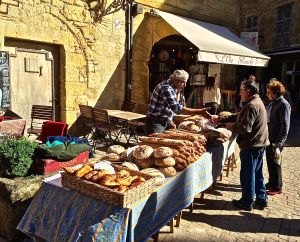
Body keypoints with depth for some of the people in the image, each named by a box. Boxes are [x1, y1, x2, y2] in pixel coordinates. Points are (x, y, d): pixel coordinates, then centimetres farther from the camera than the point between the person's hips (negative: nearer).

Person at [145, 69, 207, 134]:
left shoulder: (174, 89, 8)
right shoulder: (166, 88, -22)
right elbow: (177, 109, -30)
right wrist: (199, 112, -30)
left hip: (164, 123, 9)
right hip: (155, 123, -9)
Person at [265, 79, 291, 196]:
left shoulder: (283, 104, -15)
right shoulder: (272, 103, 10)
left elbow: (285, 126, -18)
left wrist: (278, 144, -22)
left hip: (276, 140, -8)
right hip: (269, 138, 8)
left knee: (275, 164, 4)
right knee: (270, 163, 18)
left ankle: (277, 187, 19)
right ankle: (271, 183, 33)